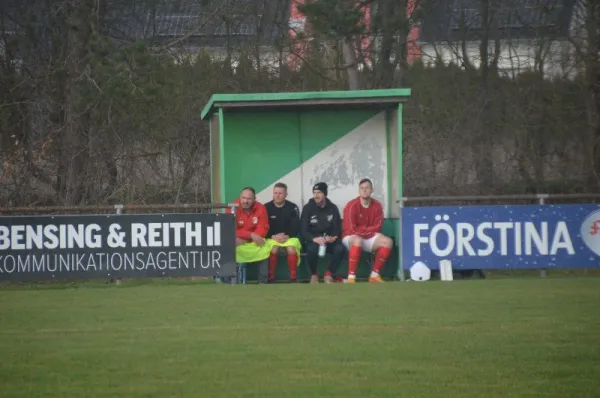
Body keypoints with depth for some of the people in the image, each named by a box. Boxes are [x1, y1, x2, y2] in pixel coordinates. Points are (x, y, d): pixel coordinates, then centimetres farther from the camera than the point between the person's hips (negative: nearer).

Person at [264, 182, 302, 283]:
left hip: (290, 237, 0)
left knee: (291, 249, -32)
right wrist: (274, 236, -18)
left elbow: (296, 227, -3)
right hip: (272, 237, 0)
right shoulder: (266, 207, -1)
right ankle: (271, 277, -23)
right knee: (273, 249, -33)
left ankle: (293, 278, -23)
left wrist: (287, 236, -19)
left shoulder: (292, 207, -1)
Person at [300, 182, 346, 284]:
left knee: (340, 249, -31)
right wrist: (314, 239, -28)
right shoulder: (308, 208, -2)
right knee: (312, 249, -38)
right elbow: (303, 230, -7)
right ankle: (314, 275, -10)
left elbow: (338, 228, 5)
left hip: (329, 239, 2)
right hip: (313, 239, -2)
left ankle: (328, 275, -12)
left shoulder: (333, 208, 5)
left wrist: (333, 237, -19)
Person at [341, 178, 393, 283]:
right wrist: (367, 229, -10)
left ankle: (374, 275, -12)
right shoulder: (352, 205, -16)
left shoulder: (377, 205, -2)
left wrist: (363, 230, -12)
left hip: (370, 237, 5)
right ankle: (351, 277, -40)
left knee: (388, 242, -17)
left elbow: (377, 227, -1)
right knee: (358, 240, -40)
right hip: (351, 237, -5)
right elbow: (351, 229, -19)